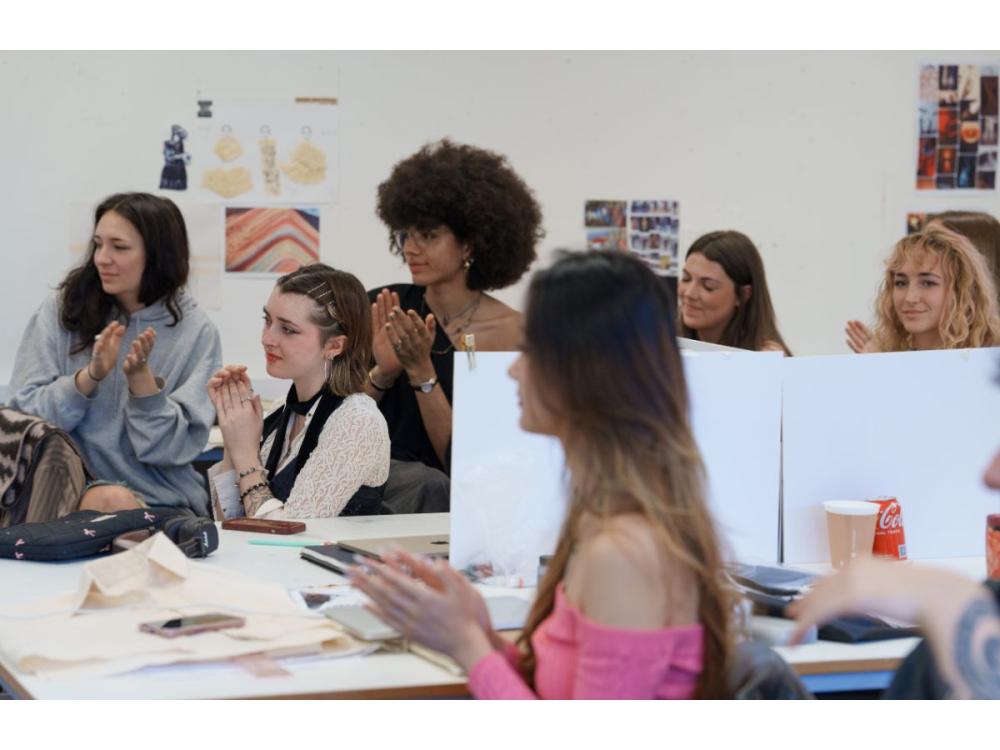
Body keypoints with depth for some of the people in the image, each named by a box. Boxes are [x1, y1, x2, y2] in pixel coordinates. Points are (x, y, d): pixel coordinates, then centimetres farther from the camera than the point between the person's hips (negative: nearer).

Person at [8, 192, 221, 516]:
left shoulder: (197, 332, 1)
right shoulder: (62, 310, 4)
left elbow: (171, 449, -4)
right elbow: (25, 414, -2)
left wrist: (141, 378, -18)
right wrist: (90, 376, -16)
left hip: (160, 504, 0)